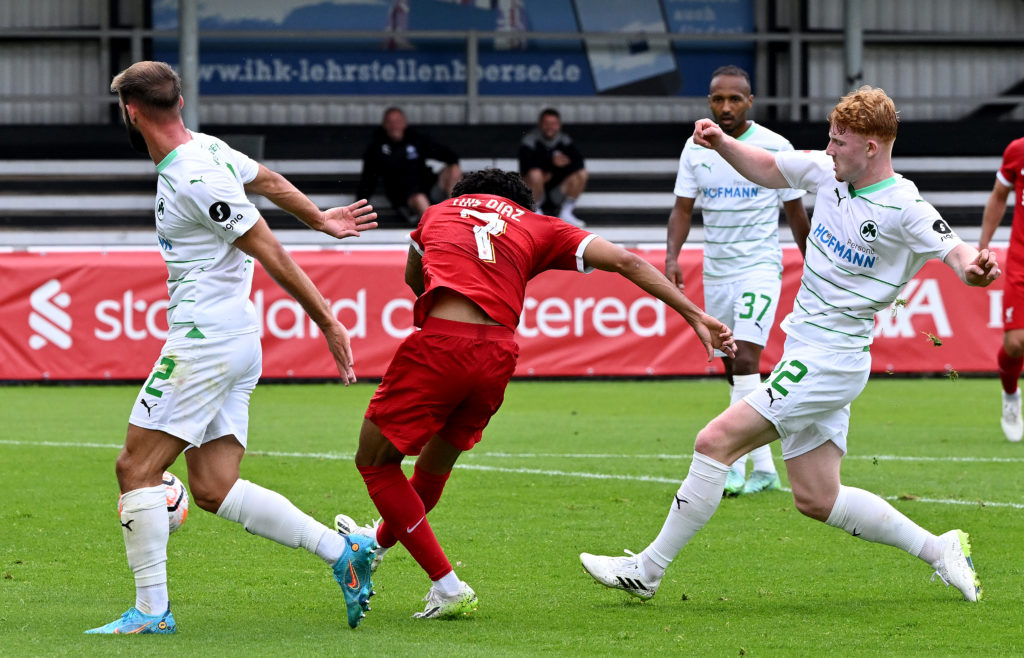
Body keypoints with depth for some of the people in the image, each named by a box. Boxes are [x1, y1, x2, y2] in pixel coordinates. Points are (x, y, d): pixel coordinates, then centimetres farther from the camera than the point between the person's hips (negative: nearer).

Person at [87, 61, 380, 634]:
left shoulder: (196, 178, -18)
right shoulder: (204, 147, 10)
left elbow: (271, 253, -17)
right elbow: (268, 181, 27)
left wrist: (326, 321, -15)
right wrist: (321, 220, 43)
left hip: (205, 342, -10)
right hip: (237, 344, 10)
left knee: (137, 468, -4)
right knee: (212, 489, 6)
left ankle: (151, 610, -2)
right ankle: (343, 550, 4)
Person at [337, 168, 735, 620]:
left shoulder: (439, 212, 26)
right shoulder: (536, 227, 23)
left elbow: (412, 278, 43)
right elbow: (624, 262, 13)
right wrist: (694, 315, 11)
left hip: (440, 344, -3)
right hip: (498, 355, 3)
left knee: (375, 460, 13)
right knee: (436, 459, 27)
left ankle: (447, 588, 4)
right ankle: (379, 542, 54)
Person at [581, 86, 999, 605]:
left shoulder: (904, 209, -16)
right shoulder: (826, 171, 5)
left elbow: (956, 253, -24)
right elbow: (768, 168, 21)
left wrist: (975, 268, -48)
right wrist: (722, 144, 4)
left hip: (828, 361, -9)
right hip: (807, 354, 9)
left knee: (716, 441, -13)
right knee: (816, 499, 11)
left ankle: (648, 570, -5)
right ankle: (938, 550, 21)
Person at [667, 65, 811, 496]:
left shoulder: (775, 148, -4)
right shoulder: (696, 148, 5)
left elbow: (796, 213, 5)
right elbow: (682, 208, 7)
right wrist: (672, 257, -9)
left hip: (760, 267, -5)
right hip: (715, 272, 5)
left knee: (745, 359, -20)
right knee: (734, 369, 7)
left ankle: (736, 465, -21)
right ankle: (764, 469, 16)